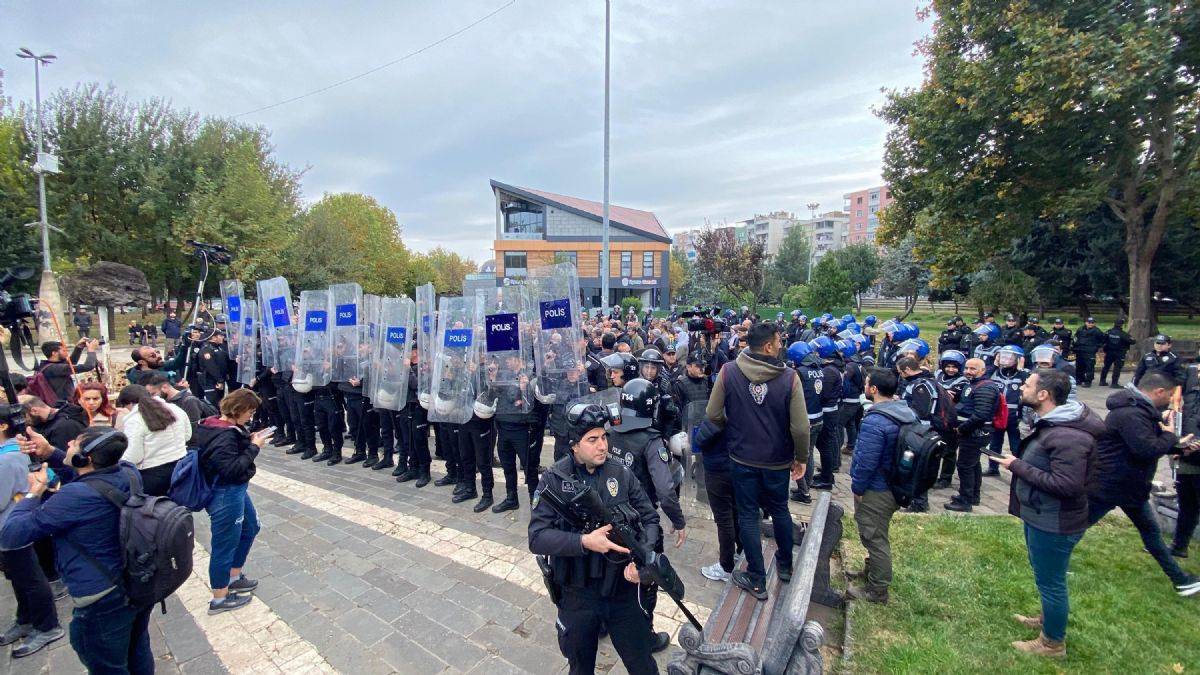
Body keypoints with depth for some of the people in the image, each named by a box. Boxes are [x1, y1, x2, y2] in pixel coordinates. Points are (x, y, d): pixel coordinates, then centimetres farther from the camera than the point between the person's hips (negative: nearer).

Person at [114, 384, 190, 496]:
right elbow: (187, 436, 12)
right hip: (181, 466, 6)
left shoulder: (133, 420, -13)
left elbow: (133, 457, -15)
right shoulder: (176, 409, 2)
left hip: (152, 475, -5)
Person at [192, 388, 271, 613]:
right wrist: (254, 447, -23)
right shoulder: (225, 436, -27)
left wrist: (249, 440, -3)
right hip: (226, 495, -10)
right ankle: (220, 599, 25)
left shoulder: (218, 425, 1)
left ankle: (234, 577, 44)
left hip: (235, 490, 10)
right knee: (225, 544, 6)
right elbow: (232, 469, -29)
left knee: (250, 527, 26)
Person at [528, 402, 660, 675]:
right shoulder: (553, 480, -12)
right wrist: (584, 542, -30)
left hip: (624, 589, 1)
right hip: (576, 594, -1)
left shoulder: (622, 474, -6)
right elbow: (537, 537, -18)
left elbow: (650, 519, -1)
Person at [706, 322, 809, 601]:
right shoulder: (789, 377, -17)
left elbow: (713, 414, -11)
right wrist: (801, 458, 2)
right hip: (777, 460, 1)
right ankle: (785, 566, 45)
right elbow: (800, 427, -15)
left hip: (742, 458, -1)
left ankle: (757, 580, 23)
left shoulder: (728, 371, -16)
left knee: (748, 515, 13)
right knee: (780, 510, 24)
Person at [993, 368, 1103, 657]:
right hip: (1040, 515, 10)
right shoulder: (1050, 422, 4)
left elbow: (1067, 485, -31)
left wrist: (1017, 466, -25)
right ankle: (1048, 618, 49)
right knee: (1045, 576, 28)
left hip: (1054, 524, -10)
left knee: (1050, 581, 9)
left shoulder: (1069, 436, -29)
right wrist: (1019, 462, 2)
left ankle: (1053, 643, 28)